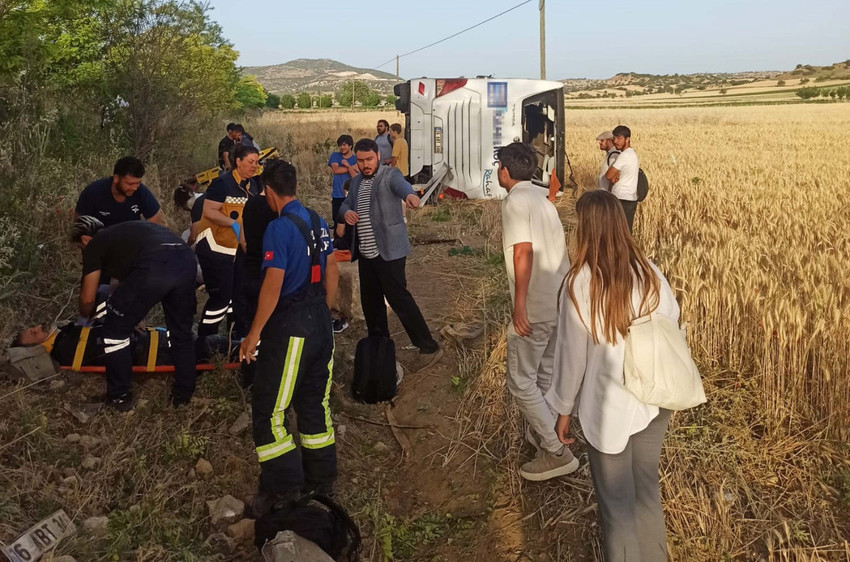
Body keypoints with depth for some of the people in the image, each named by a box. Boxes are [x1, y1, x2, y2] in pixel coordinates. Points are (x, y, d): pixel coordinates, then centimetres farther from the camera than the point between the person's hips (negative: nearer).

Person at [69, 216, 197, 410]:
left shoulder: (95, 245, 21)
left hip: (154, 267, -7)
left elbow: (88, 298, 23)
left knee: (116, 330, 14)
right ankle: (183, 395, 35)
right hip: (186, 260, 7)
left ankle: (119, 397, 25)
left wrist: (84, 318, 45)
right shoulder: (123, 232, 41)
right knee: (181, 331, 24)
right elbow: (128, 277, 52)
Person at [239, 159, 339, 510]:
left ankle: (283, 487, 6)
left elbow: (273, 285, -21)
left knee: (268, 408, 2)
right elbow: (331, 273, 13)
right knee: (315, 403, 17)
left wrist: (254, 334, -13)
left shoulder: (279, 228, -16)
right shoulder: (317, 222, 7)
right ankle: (322, 479, 26)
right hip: (320, 323, 8)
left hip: (290, 327, -8)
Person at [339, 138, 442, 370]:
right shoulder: (357, 181, 13)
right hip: (365, 253, 7)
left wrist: (409, 195, -55)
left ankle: (429, 348, -3)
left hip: (388, 251, -7)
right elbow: (345, 205, 20)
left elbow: (401, 184, -30)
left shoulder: (390, 175, -8)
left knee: (398, 298, -10)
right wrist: (346, 212, -6)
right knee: (370, 302, 13)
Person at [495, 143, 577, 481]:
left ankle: (557, 453, 1)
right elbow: (559, 247, 16)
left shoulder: (515, 201, -13)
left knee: (521, 381, 0)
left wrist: (520, 304, -23)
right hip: (561, 300, 9)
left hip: (536, 307, -9)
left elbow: (524, 251, -24)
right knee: (546, 374, 20)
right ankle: (544, 434, 33)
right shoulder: (542, 199, 14)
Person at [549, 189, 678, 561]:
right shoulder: (649, 272, -8)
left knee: (617, 502, 13)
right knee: (646, 490, 24)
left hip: (607, 408, -4)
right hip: (652, 401, 5)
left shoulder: (580, 283, -20)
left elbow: (572, 354, -13)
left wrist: (564, 409, 0)